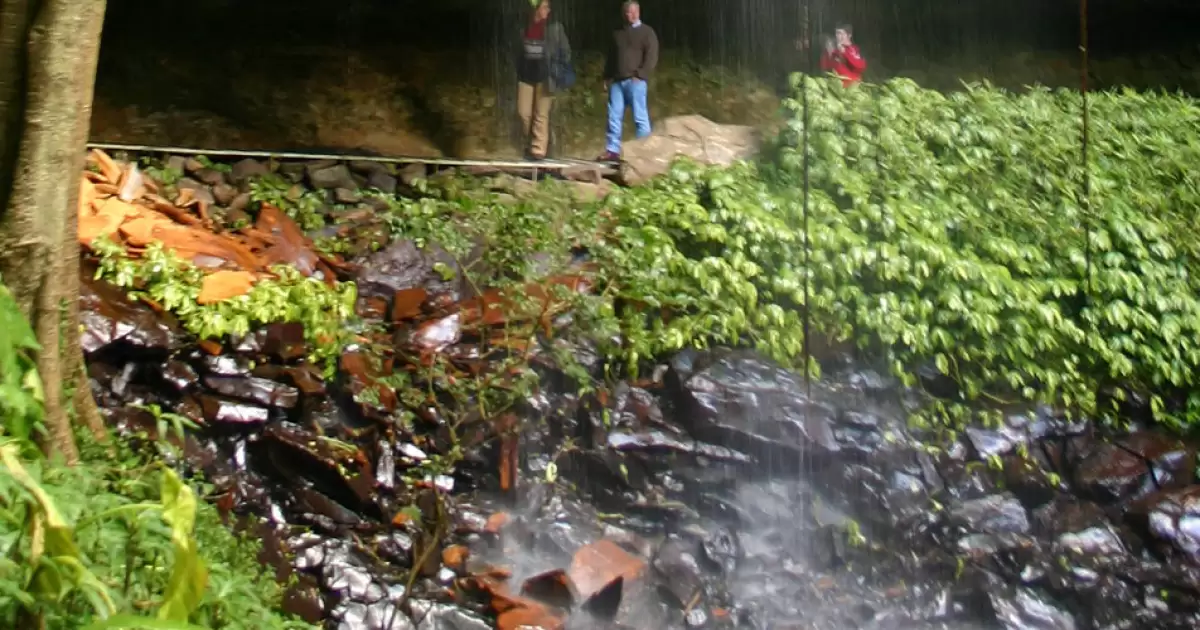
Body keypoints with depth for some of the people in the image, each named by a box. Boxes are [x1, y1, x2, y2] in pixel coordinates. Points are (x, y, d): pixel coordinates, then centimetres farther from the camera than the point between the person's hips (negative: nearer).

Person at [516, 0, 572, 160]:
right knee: (524, 113, 2)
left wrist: (562, 72, -3)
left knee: (541, 115, -3)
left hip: (545, 75, -3)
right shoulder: (524, 26, 5)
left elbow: (565, 51, 2)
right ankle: (529, 145, 20)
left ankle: (538, 150, 0)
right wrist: (518, 71, 9)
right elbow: (517, 49, 13)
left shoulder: (554, 27, -2)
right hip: (526, 74, 3)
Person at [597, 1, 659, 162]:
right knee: (614, 116, 2)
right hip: (617, 81, 6)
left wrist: (640, 75, -14)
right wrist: (607, 77, 15)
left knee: (640, 117, -7)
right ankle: (612, 150, 4)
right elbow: (611, 57, 26)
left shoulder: (647, 32, 6)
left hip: (635, 81, -5)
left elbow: (652, 57, -4)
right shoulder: (618, 33, 21)